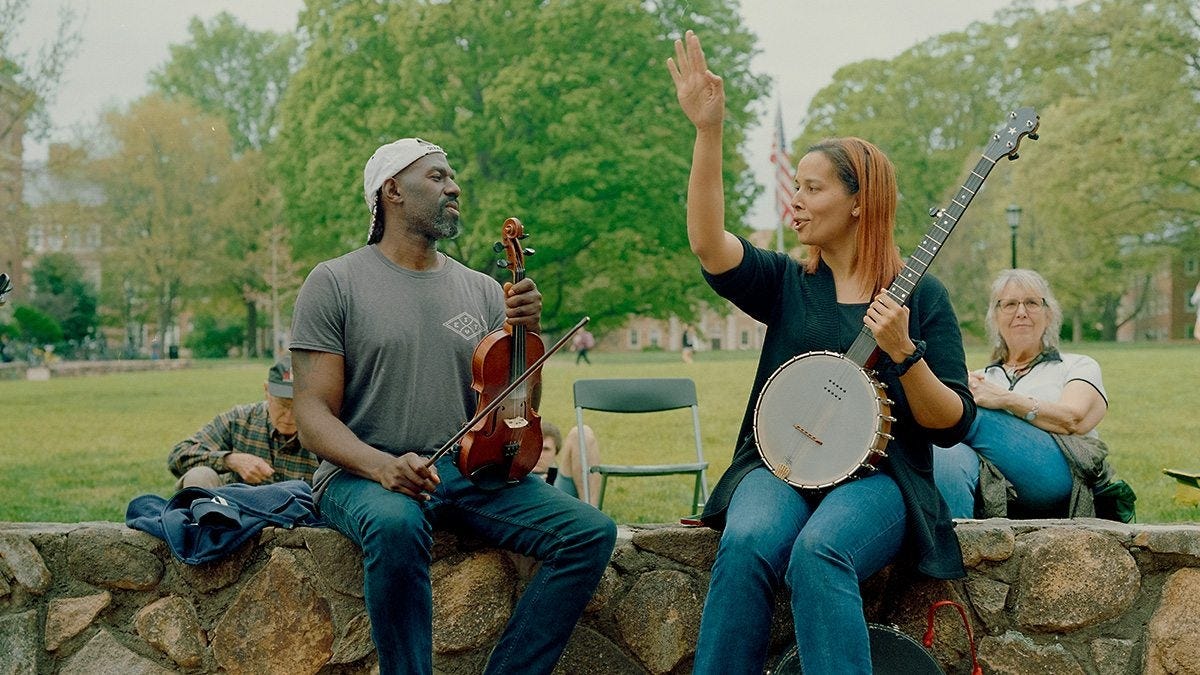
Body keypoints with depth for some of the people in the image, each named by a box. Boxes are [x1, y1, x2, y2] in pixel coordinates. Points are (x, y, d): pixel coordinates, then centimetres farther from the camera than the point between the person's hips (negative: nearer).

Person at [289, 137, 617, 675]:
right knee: (396, 526, -39)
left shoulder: (481, 290, 13)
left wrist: (526, 334, -4)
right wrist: (384, 467, -25)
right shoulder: (335, 283, 0)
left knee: (591, 532, -17)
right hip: (365, 475, -4)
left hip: (469, 470, 5)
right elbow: (314, 416, -6)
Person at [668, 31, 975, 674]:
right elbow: (707, 242, -10)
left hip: (877, 478, -2)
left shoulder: (920, 295, 4)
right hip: (780, 468, 2)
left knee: (818, 551, -35)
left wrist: (903, 351, -16)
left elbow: (953, 424, 0)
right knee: (748, 542, -31)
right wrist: (708, 131, -18)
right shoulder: (786, 283, 10)